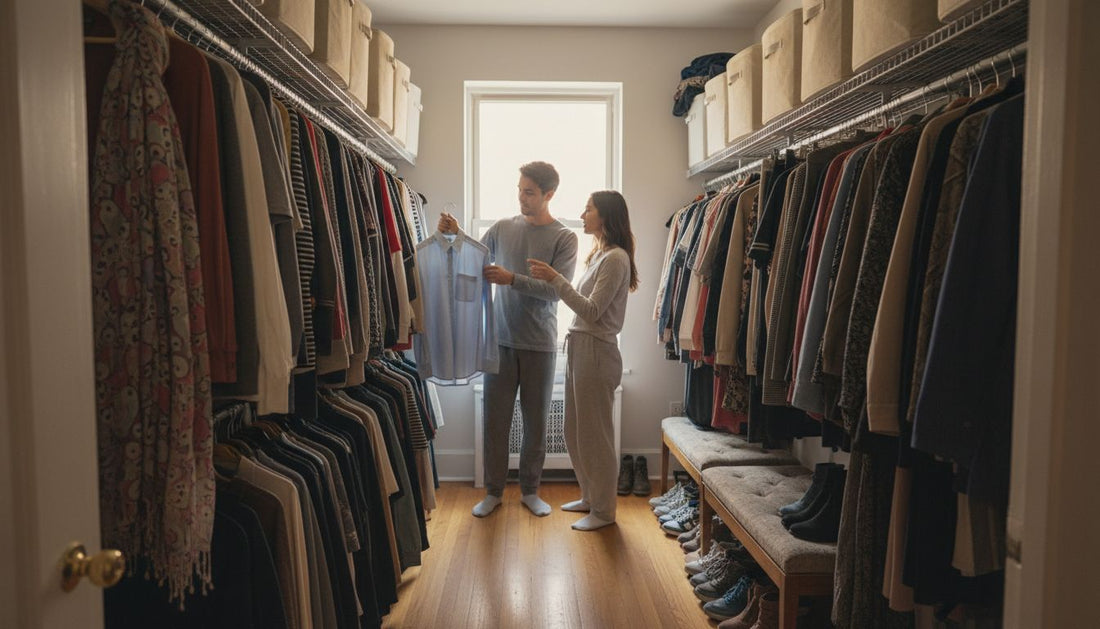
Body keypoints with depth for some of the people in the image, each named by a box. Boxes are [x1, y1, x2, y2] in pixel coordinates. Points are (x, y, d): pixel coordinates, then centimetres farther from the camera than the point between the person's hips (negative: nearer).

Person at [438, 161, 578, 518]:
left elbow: (557, 289, -13)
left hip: (540, 344, -2)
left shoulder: (564, 238, -3)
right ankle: (493, 491, 22)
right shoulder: (503, 228, 6)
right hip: (501, 340, 2)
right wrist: (456, 236, 0)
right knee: (495, 418, 7)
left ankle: (530, 491, 25)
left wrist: (513, 279, -22)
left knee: (536, 421, 9)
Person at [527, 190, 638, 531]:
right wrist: (553, 279, 8)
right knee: (575, 432, 17)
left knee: (594, 434, 0)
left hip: (597, 352, -10)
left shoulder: (616, 258, -13)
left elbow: (592, 311, -21)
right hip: (578, 348, 10)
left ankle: (604, 510, 15)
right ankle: (590, 496, 33)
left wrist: (556, 279, -24)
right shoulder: (598, 254, 17)